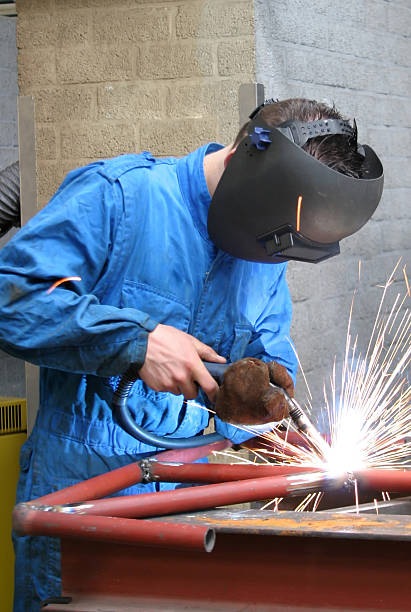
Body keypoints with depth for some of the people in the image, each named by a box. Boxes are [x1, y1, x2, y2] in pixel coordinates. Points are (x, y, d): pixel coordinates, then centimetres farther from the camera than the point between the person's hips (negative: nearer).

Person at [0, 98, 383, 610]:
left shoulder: (267, 256, 7)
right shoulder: (116, 195, -14)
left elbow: (273, 356, 10)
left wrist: (262, 385, -15)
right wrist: (137, 339, -26)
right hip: (81, 489, -5)